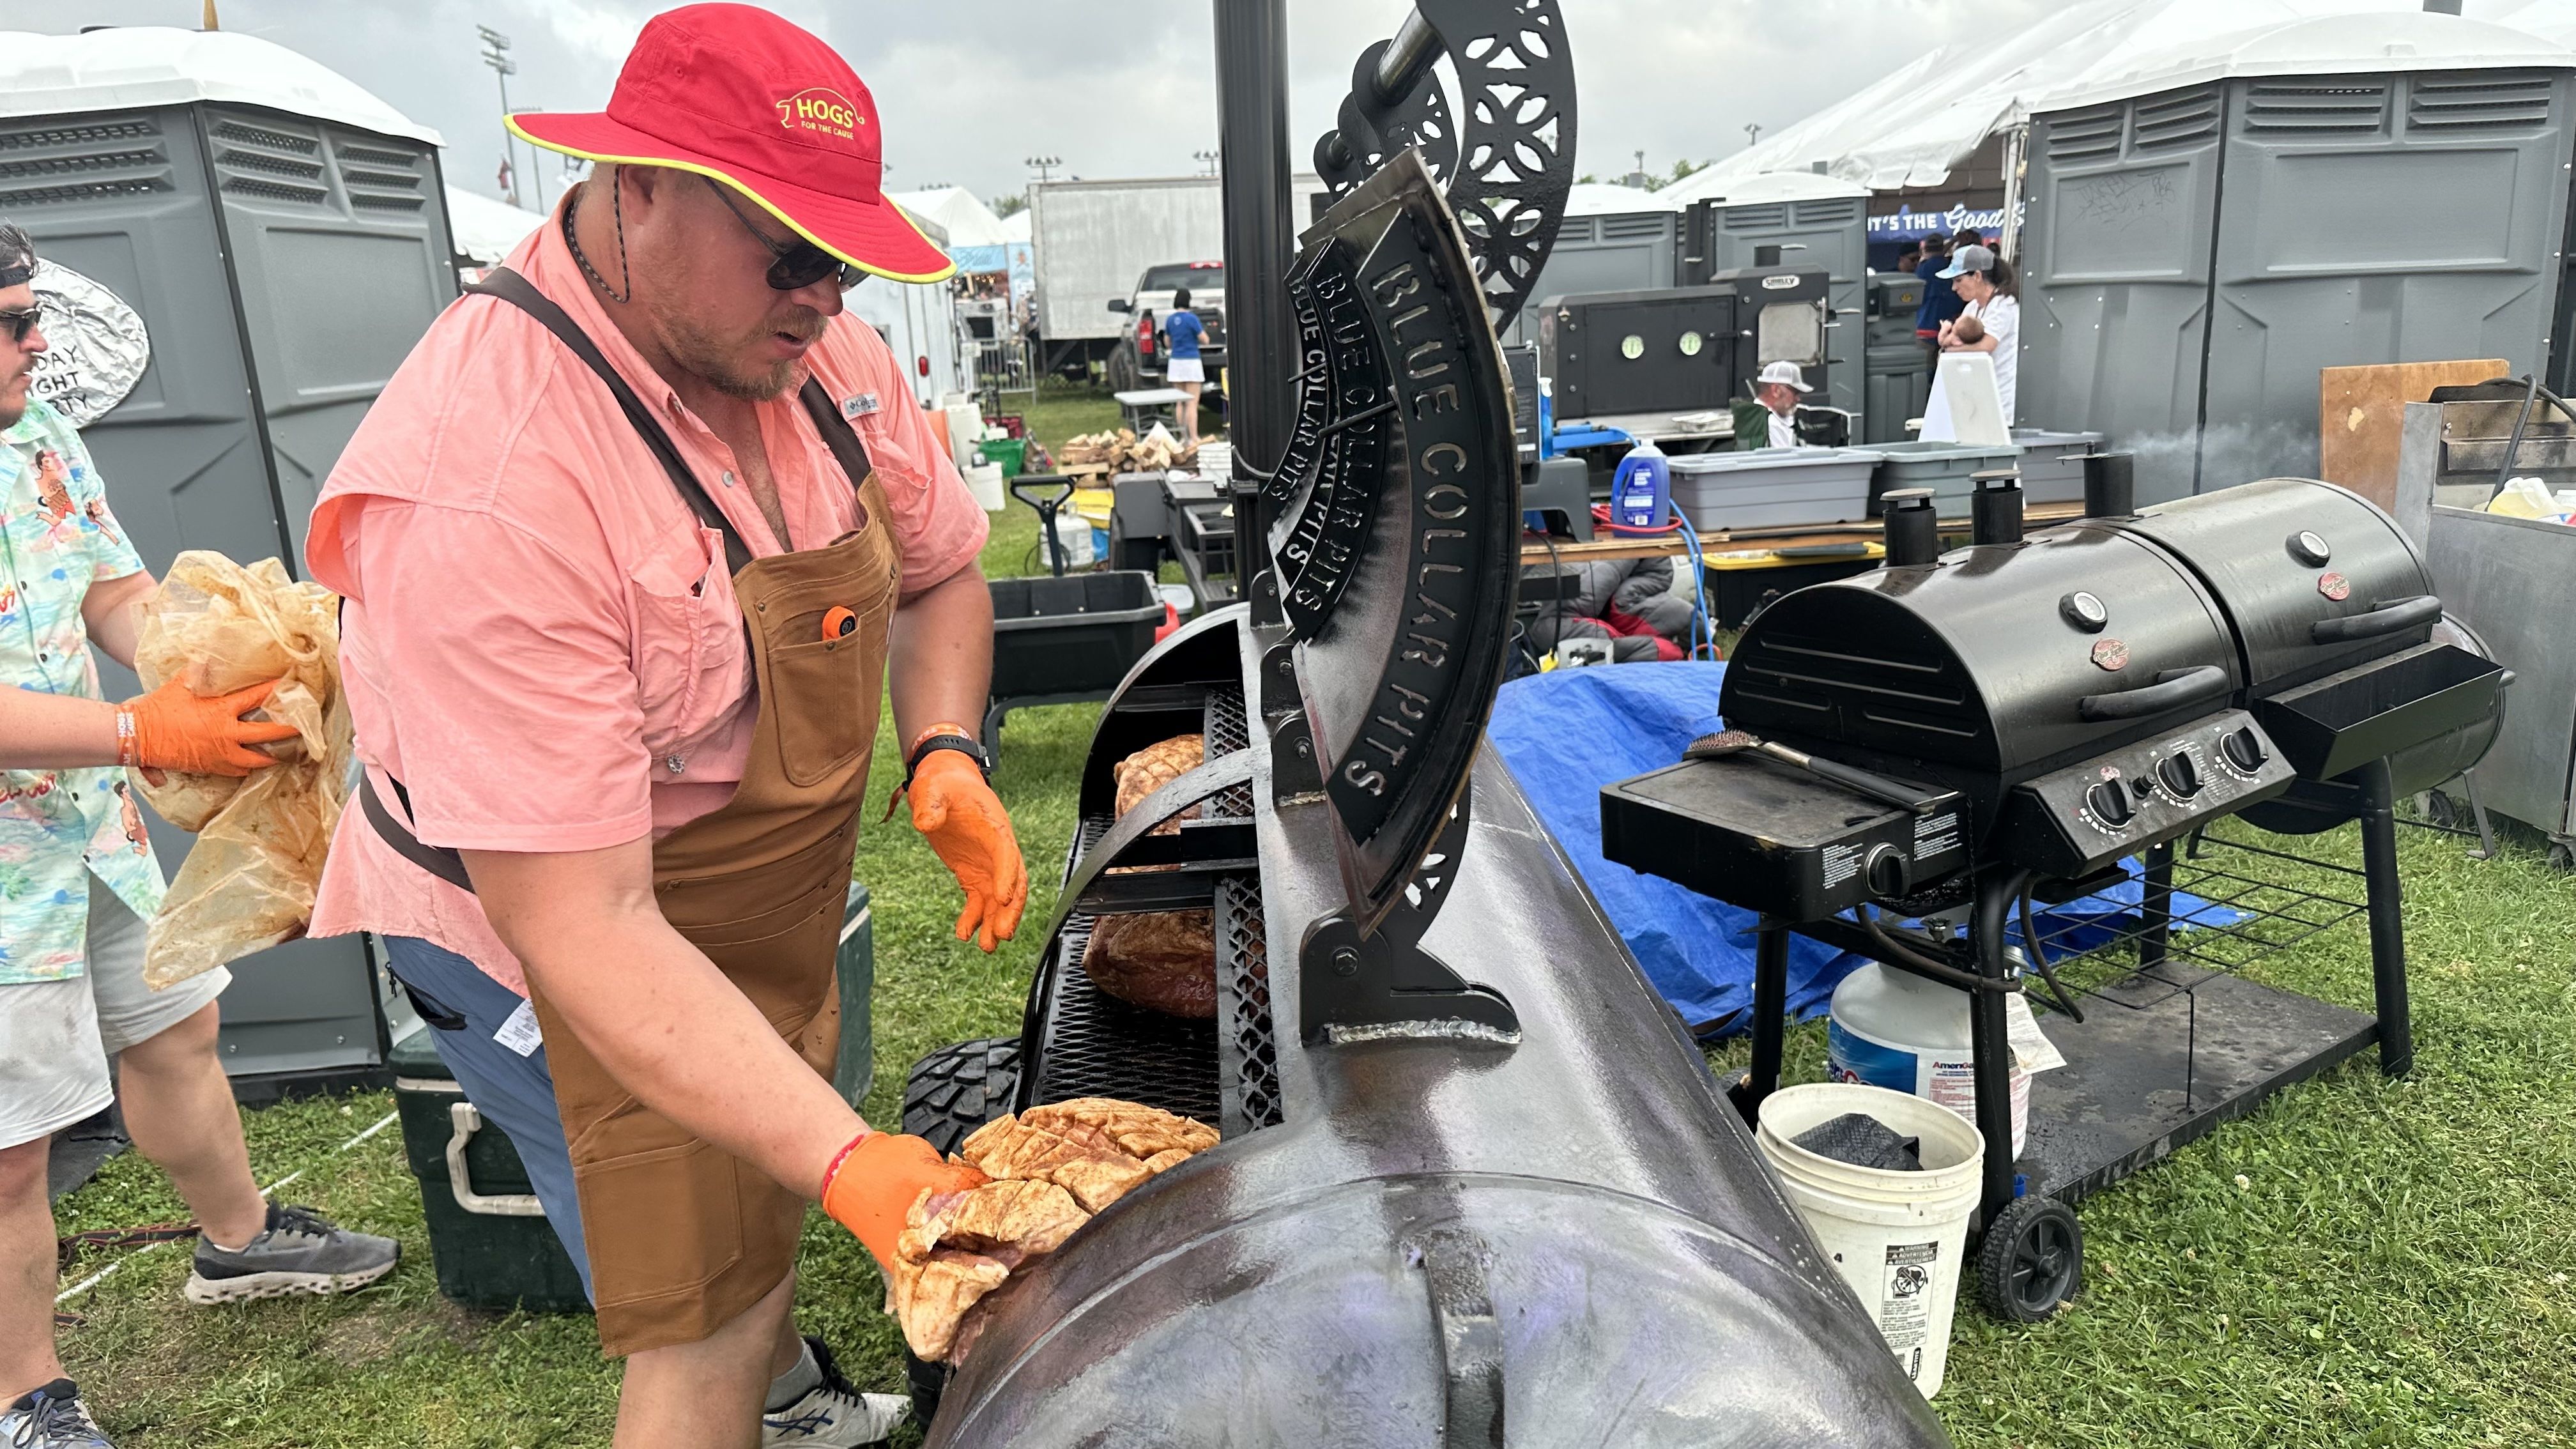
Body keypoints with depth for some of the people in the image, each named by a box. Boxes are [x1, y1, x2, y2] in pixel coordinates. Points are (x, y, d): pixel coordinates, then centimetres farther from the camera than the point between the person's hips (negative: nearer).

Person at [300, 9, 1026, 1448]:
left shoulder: (819, 350, -12)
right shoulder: (482, 482, -36)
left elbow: (939, 573, 4)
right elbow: (584, 929, -36)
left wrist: (945, 755, -16)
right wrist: (846, 1160, -40)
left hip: (778, 896, 8)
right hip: (562, 949, -7)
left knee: (771, 1194, 29)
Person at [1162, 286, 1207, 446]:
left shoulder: (1170, 319, 5)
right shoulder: (1192, 318, -12)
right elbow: (1205, 339, -7)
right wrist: (1201, 329, 12)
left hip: (1175, 362, 6)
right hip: (1191, 362, -6)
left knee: (1181, 403, 12)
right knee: (1192, 404, -4)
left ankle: (1184, 438, 15)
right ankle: (1193, 439, -6)